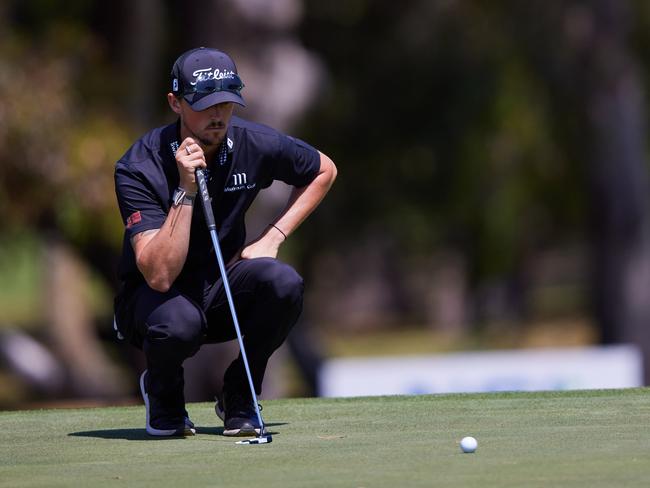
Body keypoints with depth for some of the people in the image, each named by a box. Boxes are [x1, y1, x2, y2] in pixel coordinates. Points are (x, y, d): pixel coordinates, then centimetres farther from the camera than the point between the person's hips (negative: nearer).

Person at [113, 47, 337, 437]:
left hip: (223, 291, 4)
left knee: (284, 283, -28)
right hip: (154, 297, -3)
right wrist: (186, 191, -38)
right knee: (178, 323, -39)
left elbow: (324, 170, 10)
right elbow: (160, 276, -33)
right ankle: (163, 397, 0)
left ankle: (239, 396, -3)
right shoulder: (139, 167, -23)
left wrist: (273, 237, -1)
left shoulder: (253, 144, -12)